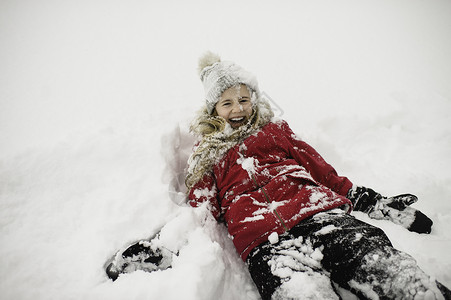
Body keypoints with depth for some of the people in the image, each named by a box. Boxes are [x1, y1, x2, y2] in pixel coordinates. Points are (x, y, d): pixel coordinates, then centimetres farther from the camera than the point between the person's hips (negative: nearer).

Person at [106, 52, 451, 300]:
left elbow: (325, 172, 23)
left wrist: (380, 203, 16)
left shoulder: (275, 130, 26)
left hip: (325, 215, 2)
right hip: (266, 243, -1)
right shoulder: (208, 154, 24)